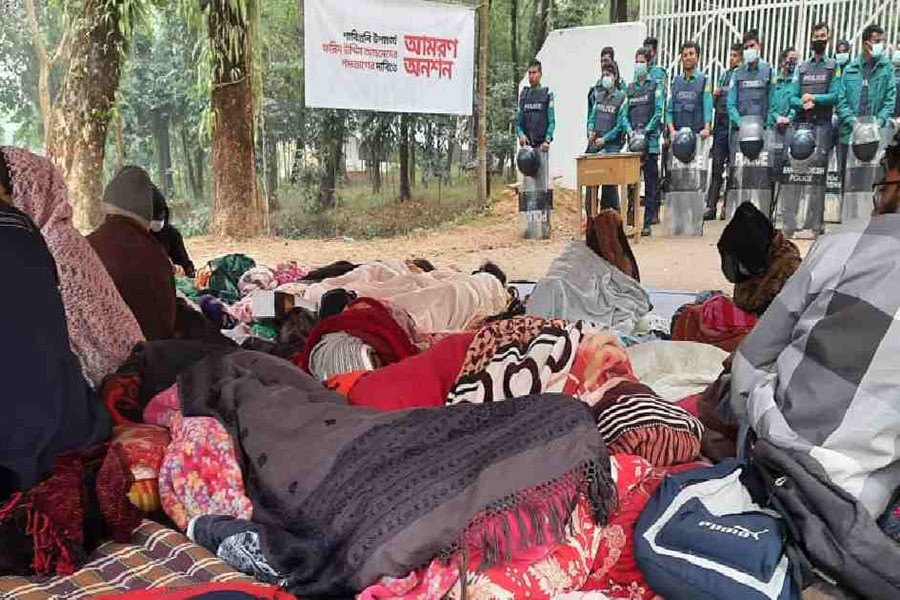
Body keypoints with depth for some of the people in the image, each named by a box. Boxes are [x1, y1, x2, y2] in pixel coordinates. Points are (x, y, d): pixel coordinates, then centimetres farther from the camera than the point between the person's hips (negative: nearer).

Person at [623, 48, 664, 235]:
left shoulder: (655, 86, 5)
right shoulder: (629, 88, 16)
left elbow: (658, 112, -4)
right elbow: (624, 114, 11)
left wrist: (645, 130, -14)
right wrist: (630, 130, -6)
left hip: (650, 140, -4)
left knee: (651, 183, -2)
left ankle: (648, 222, -1)